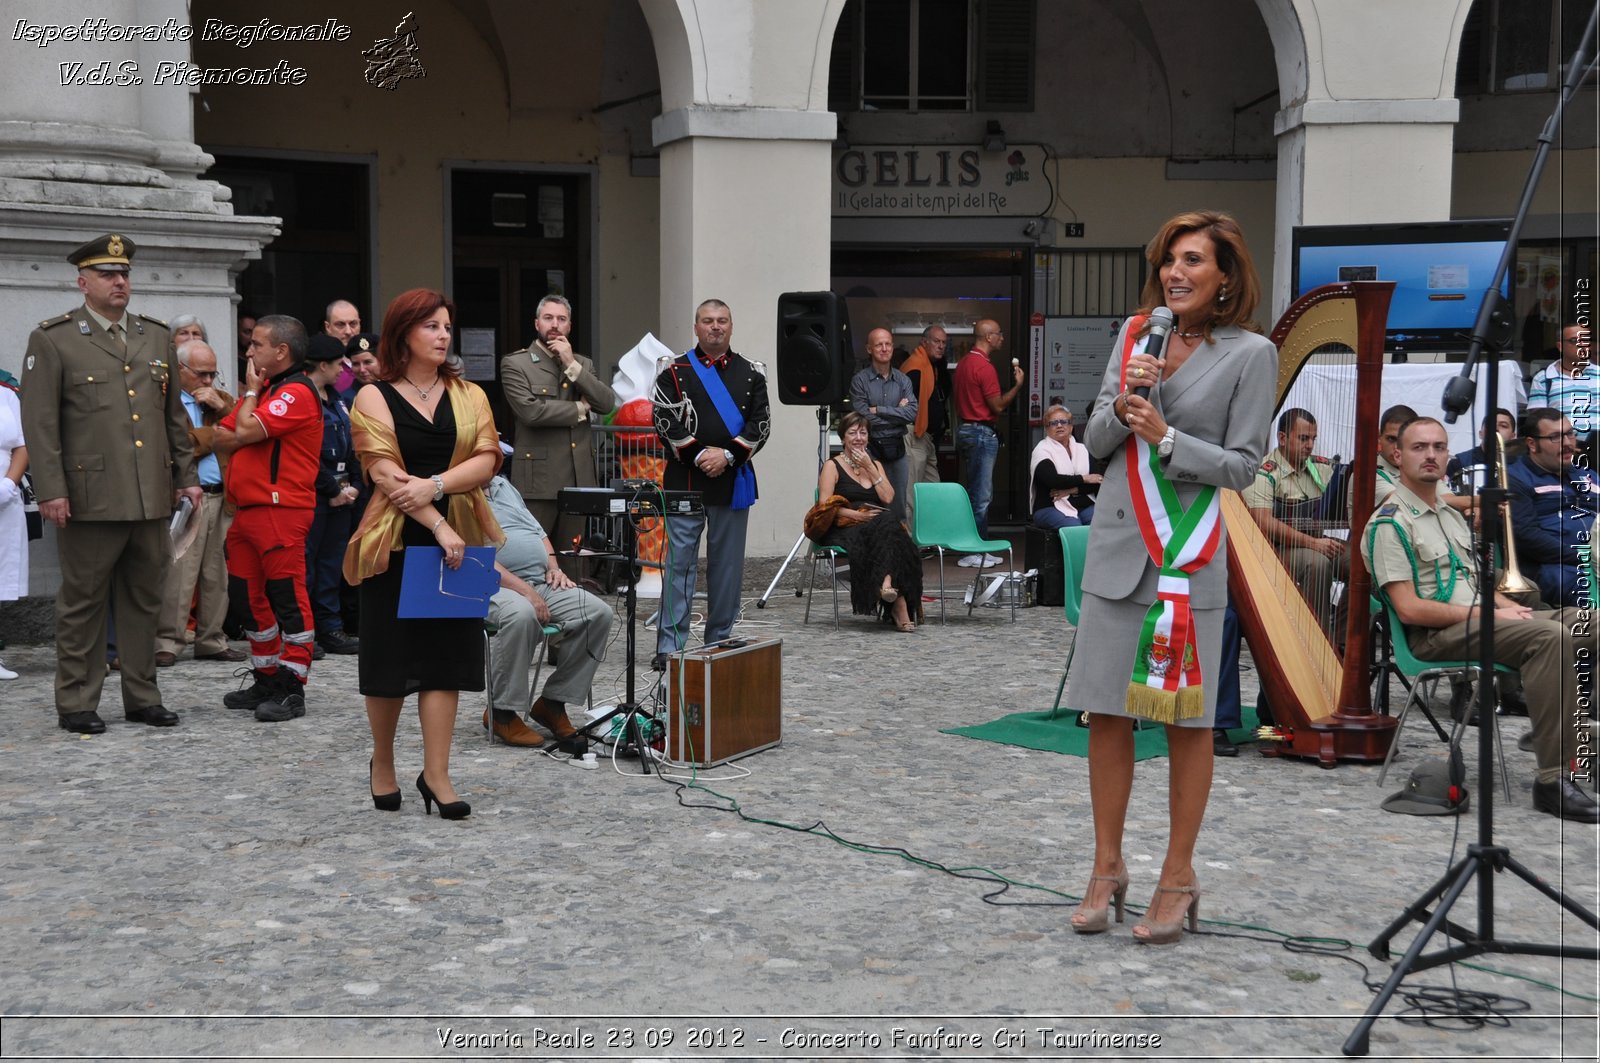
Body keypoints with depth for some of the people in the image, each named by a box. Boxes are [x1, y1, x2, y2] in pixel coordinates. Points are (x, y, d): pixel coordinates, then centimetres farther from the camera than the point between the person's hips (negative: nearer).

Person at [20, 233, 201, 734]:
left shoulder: (156, 336, 14)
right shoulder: (52, 340, 0)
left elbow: (175, 415, 19)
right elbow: (40, 422, -5)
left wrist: (187, 476, 14)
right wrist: (51, 490, -12)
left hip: (153, 499, 5)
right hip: (91, 499, -4)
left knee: (145, 600, 10)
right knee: (83, 604, 4)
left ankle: (143, 697, 20)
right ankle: (76, 703, 13)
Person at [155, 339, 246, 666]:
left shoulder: (220, 398, 19)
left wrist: (222, 407, -5)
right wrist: (213, 436, -2)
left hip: (221, 498, 6)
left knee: (217, 575, 10)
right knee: (178, 576, -7)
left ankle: (211, 640, 18)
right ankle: (166, 642, 1)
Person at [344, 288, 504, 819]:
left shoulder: (469, 395, 11)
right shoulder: (374, 398, 1)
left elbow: (486, 459, -2)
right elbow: (384, 473, -10)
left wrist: (433, 485, -18)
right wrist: (438, 525, -19)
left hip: (458, 542, 2)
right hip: (396, 542, -2)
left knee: (446, 653, -1)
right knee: (390, 653, 6)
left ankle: (436, 774, 4)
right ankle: (382, 764, 25)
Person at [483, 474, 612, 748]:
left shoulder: (503, 486, 23)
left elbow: (538, 530, 27)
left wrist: (553, 568, 8)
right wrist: (524, 590, -22)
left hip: (542, 582, 8)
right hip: (495, 587, -8)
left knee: (599, 613, -15)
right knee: (521, 615, -41)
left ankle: (553, 702, -5)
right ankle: (501, 712, -22)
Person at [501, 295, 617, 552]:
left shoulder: (583, 364, 16)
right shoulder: (515, 364, 0)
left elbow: (608, 403, 1)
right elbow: (530, 411, -15)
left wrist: (571, 365, -6)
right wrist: (579, 409, -3)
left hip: (579, 479, 5)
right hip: (538, 479, -5)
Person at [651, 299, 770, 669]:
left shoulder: (751, 373, 9)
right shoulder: (675, 372, 3)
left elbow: (760, 423, 1)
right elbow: (666, 421, -5)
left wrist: (727, 454, -11)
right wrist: (699, 455, -14)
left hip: (734, 481, 2)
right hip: (684, 480, -2)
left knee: (728, 565, 7)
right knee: (679, 561, -2)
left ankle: (719, 642, 18)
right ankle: (670, 645, 1)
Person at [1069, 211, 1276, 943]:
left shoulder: (1250, 354, -3)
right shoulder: (1134, 335, 9)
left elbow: (1243, 464, -5)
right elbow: (1095, 441, 9)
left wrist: (1167, 436, -16)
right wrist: (1123, 406, -10)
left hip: (1189, 554, -4)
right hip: (1115, 545, 4)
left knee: (1186, 720, 4)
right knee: (1106, 713, 7)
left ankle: (1178, 878, 16)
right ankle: (1108, 868, 20)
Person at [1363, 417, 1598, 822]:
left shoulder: (1452, 516, 20)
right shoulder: (1390, 523, -9)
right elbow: (1409, 608, -16)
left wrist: (1508, 606, 0)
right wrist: (1489, 616, -14)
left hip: (1479, 617, 9)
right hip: (1434, 635, -9)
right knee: (1550, 636, -29)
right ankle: (1553, 779, -31)